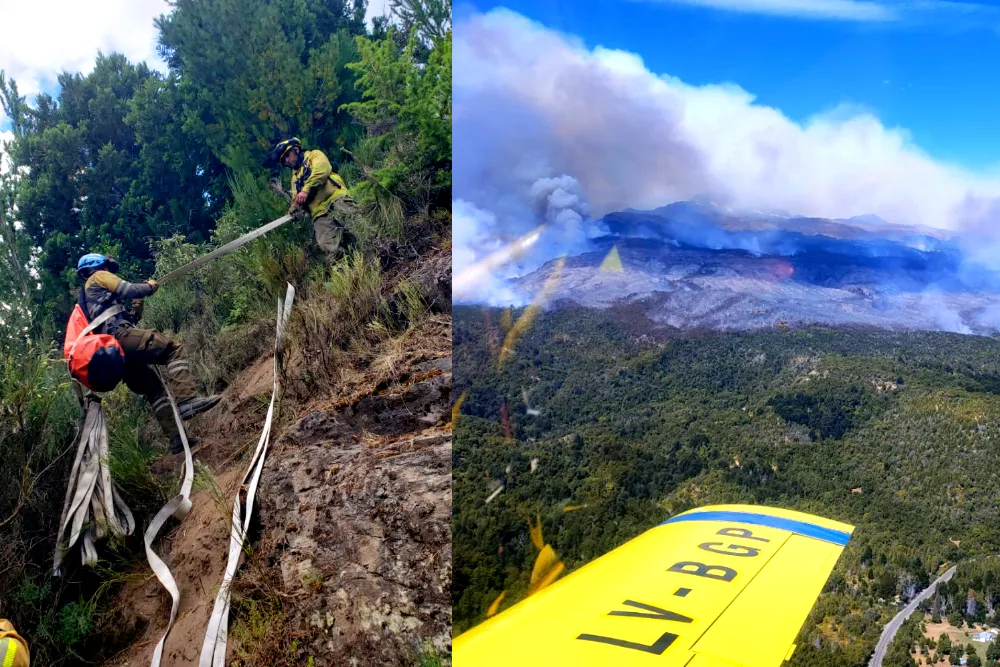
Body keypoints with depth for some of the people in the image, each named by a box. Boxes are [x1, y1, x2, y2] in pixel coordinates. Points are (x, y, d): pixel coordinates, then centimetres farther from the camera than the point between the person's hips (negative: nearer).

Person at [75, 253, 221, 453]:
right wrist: (149, 287, 13)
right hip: (119, 336, -9)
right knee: (174, 349, -14)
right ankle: (186, 400, -34)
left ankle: (176, 437, 4)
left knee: (154, 389, 11)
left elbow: (128, 319, 32)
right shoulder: (99, 277, 12)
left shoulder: (87, 299, 38)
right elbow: (129, 290, -5)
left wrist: (138, 302, 22)